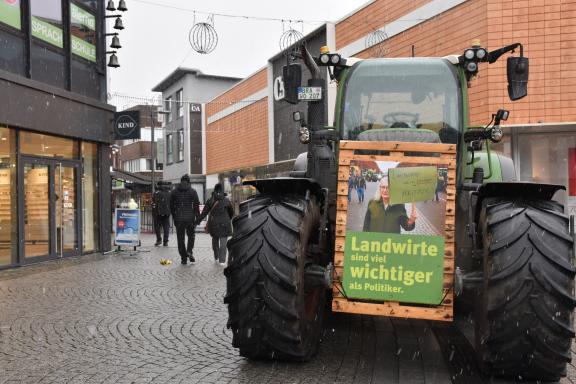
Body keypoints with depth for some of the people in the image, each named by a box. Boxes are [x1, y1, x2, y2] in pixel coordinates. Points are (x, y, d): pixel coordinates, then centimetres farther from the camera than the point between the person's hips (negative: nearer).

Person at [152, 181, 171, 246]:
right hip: (167, 213, 4)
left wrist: (153, 214, -2)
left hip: (158, 212, -4)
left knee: (157, 226, 8)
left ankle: (159, 239, -1)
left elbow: (154, 204, -7)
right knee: (166, 227, 5)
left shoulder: (156, 193, -4)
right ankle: (165, 242, 4)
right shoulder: (168, 193, 10)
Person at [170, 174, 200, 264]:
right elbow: (196, 206, -4)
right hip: (190, 218, -1)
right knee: (191, 235, 15)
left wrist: (174, 217, 17)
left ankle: (184, 258, 8)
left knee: (180, 238, 8)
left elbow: (171, 206, 8)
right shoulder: (192, 192, -3)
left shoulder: (174, 192, 5)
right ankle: (189, 251, -6)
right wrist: (198, 218, 3)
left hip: (178, 219, 1)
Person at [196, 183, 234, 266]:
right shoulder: (226, 200, -1)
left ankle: (216, 257, 29)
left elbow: (204, 212, -5)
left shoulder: (210, 200, -2)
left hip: (213, 224, 2)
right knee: (223, 242, -2)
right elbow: (231, 212, 12)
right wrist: (229, 219, 30)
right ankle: (222, 260, -9)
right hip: (224, 224, -2)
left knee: (215, 240, 18)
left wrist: (198, 221, 0)